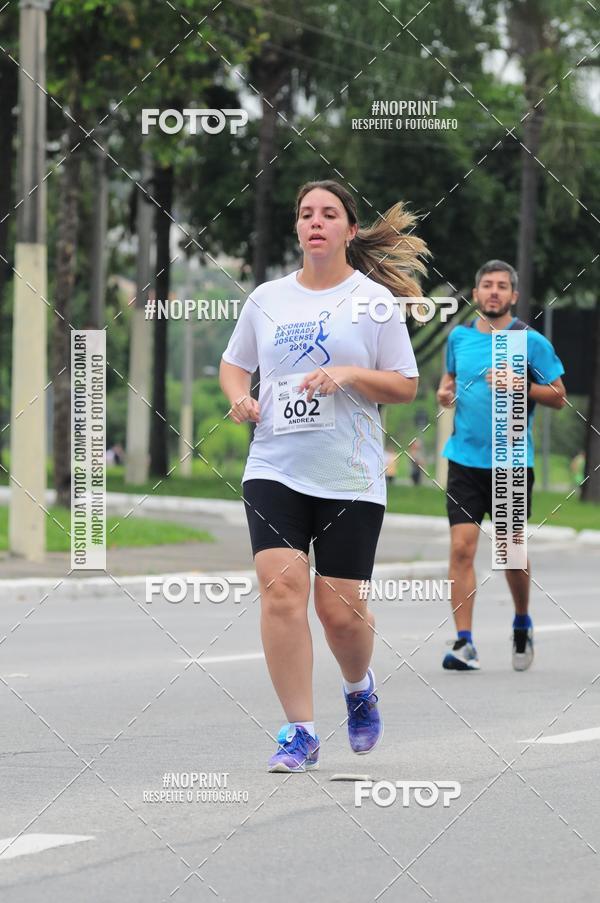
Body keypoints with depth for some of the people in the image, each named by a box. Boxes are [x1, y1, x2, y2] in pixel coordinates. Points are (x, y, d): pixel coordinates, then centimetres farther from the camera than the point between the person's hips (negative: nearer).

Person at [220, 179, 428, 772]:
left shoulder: (375, 299, 1)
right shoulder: (266, 299, 9)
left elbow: (406, 387, 2)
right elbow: (233, 362, 23)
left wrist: (349, 375, -15)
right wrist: (238, 397, 1)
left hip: (350, 477, -2)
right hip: (274, 470, 2)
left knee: (340, 610, -1)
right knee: (280, 589, -15)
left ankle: (359, 686, 34)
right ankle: (299, 733, -9)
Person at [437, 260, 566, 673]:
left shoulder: (531, 341, -3)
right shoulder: (459, 336, 7)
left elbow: (559, 396, -1)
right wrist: (445, 391, 2)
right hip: (465, 460, 2)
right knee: (461, 548, -9)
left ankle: (522, 624, 33)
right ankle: (464, 644, -9)